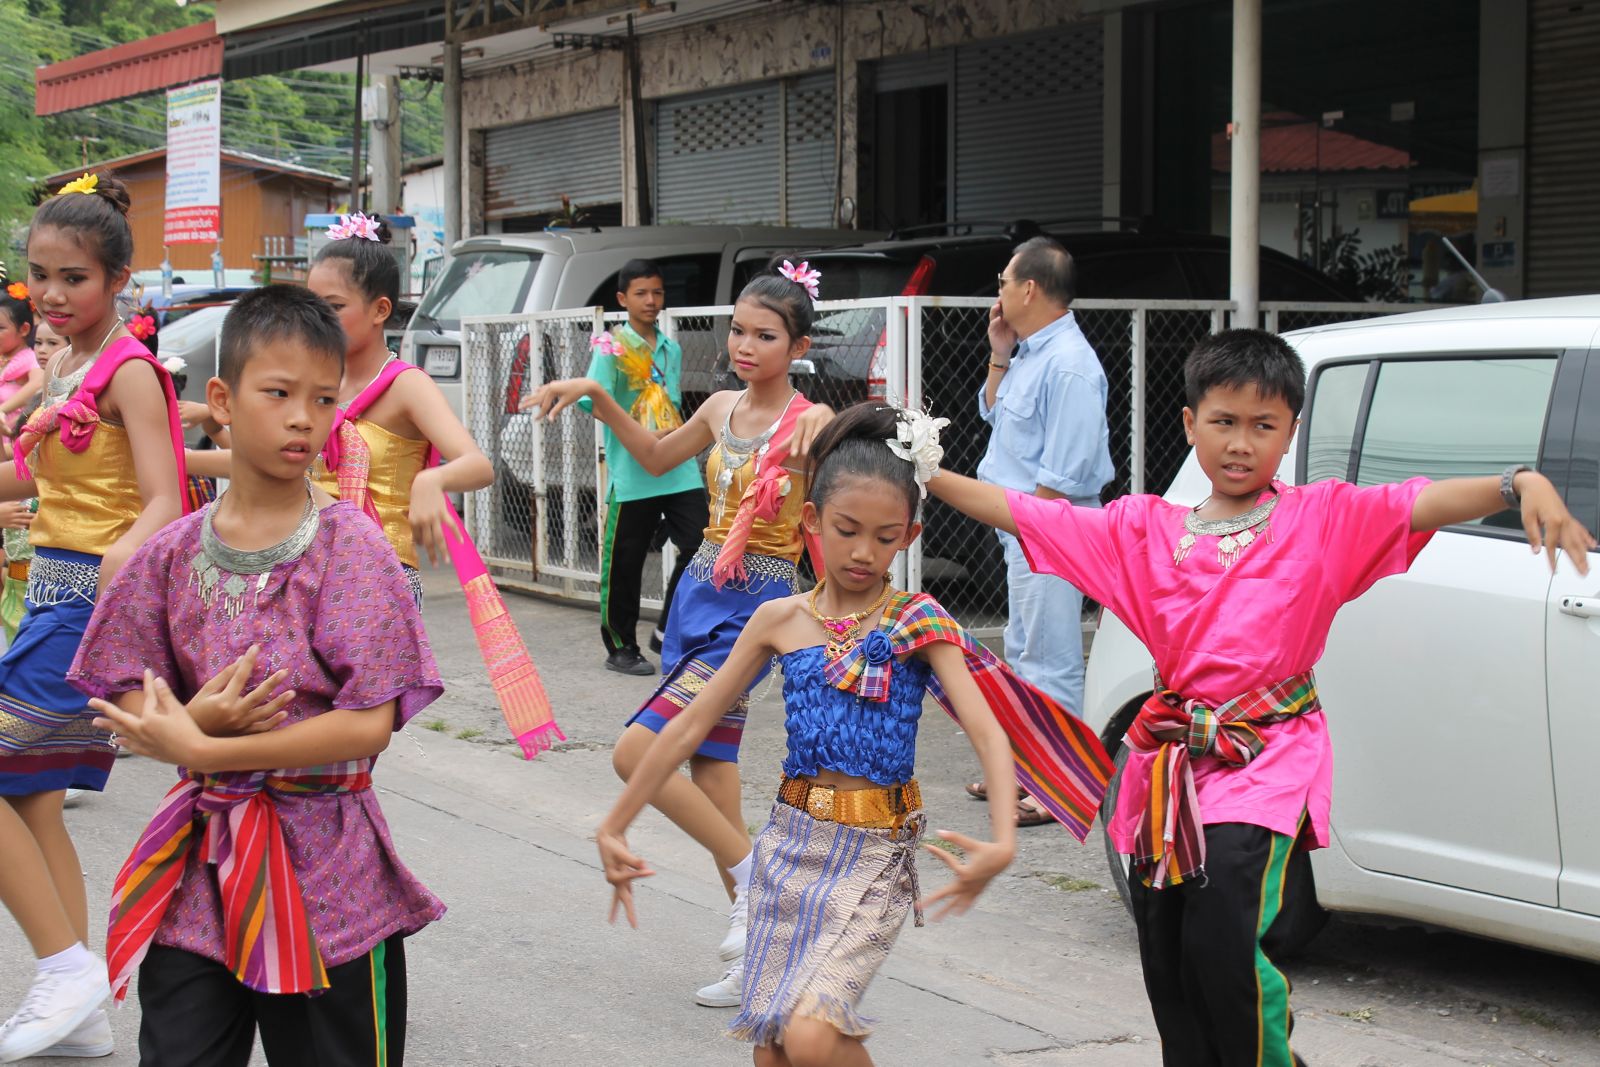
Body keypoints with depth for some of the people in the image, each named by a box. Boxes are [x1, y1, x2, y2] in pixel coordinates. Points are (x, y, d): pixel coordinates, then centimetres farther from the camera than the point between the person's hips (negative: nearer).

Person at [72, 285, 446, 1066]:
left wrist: (197, 749, -16)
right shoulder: (172, 555, 3)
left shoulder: (349, 546, -8)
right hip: (199, 864, 3)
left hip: (321, 870, -3)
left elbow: (370, 724, -15)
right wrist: (200, 718, -18)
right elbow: (131, 710, 5)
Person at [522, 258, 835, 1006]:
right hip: (698, 593, 7)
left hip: (755, 608, -7)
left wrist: (825, 424, -45)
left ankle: (755, 877, -2)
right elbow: (656, 456, 26)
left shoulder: (807, 422, -10)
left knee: (636, 752, -17)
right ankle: (754, 954, 18)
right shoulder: (721, 409, 9)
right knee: (708, 774, 8)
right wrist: (595, 395, 19)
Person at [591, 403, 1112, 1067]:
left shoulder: (917, 622, -6)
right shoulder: (781, 620, 3)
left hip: (873, 858, -4)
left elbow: (989, 734, -17)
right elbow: (690, 726, 8)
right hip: (789, 843, 4)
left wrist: (1002, 840, -34)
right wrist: (614, 826, 8)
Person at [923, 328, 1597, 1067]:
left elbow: (1424, 503, -13)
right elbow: (1020, 513, 10)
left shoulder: (1323, 521, 1)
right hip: (1172, 763, 4)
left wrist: (1522, 486, -30)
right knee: (1167, 961, 9)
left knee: (1224, 942, -21)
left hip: (1265, 762, -4)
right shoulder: (1145, 529, 10)